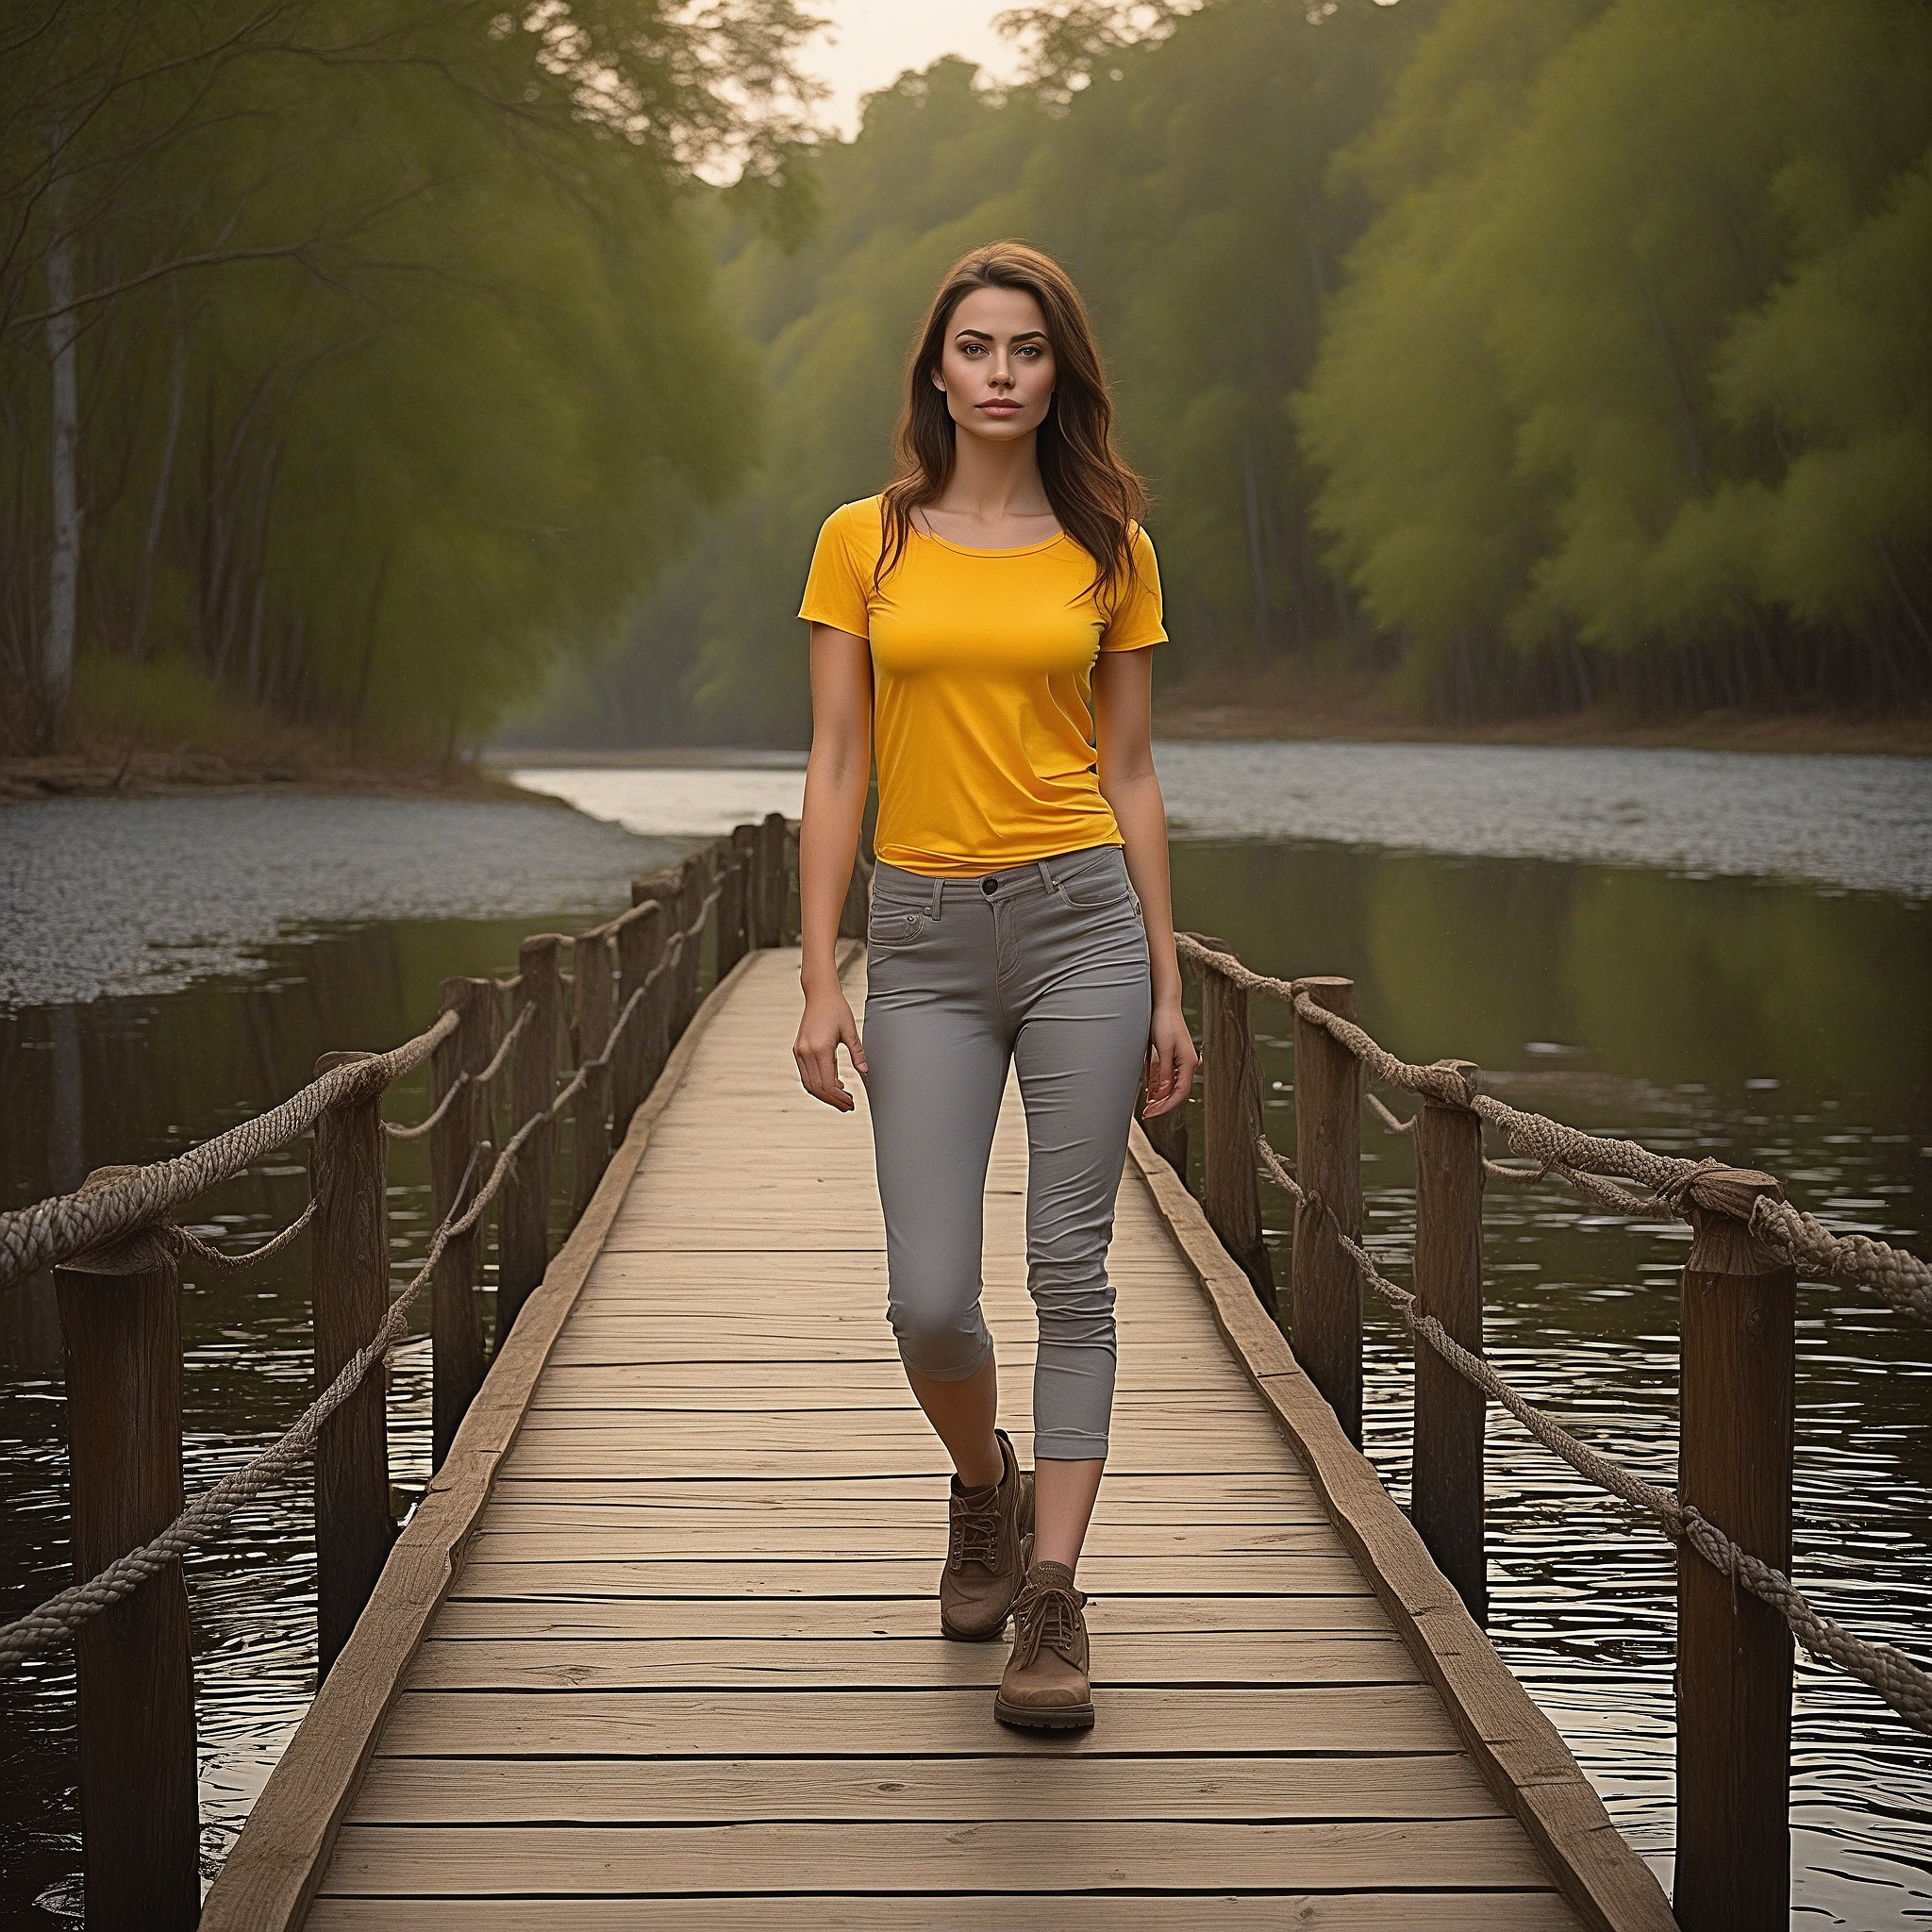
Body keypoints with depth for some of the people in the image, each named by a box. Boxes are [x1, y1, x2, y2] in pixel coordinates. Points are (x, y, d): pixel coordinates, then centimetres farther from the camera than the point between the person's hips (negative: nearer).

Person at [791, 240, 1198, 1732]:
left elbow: (1129, 773, 8)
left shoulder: (1107, 549, 5)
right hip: (926, 938, 0)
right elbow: (837, 770, 3)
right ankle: (986, 1488, 29)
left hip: (1082, 920, 0)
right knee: (931, 1299, -3)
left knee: (1071, 1271, -3)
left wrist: (1166, 988, 5)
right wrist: (821, 982, -3)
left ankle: (1052, 1605, 4)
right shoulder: (864, 542, 4)